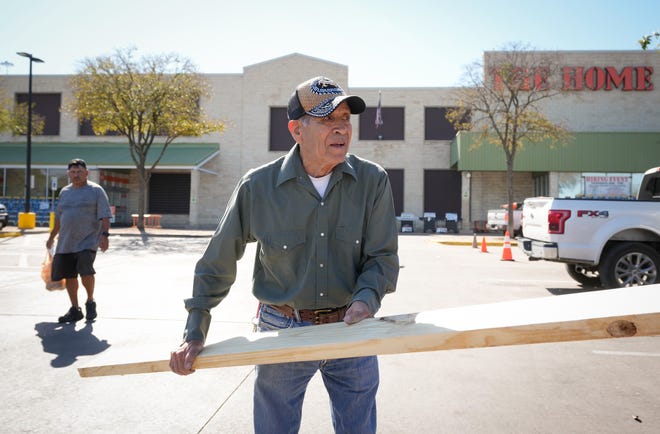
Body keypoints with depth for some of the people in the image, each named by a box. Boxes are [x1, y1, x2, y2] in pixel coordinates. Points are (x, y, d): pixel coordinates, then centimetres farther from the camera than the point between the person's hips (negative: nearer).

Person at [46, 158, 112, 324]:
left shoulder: (96, 190, -2)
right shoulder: (65, 192, 16)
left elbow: (105, 216, -8)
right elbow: (59, 218, 24)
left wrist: (104, 235, -19)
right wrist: (52, 237, 27)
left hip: (88, 241, -6)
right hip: (66, 242, 6)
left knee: (86, 272, -18)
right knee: (69, 276, 7)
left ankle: (90, 301, 8)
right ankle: (75, 310, 21)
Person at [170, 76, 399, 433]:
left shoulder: (373, 181, -8)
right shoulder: (257, 187, -10)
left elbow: (383, 257, -4)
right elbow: (216, 264, -1)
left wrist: (365, 299, -24)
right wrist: (194, 333, -1)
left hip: (353, 330, 1)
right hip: (282, 331, -1)